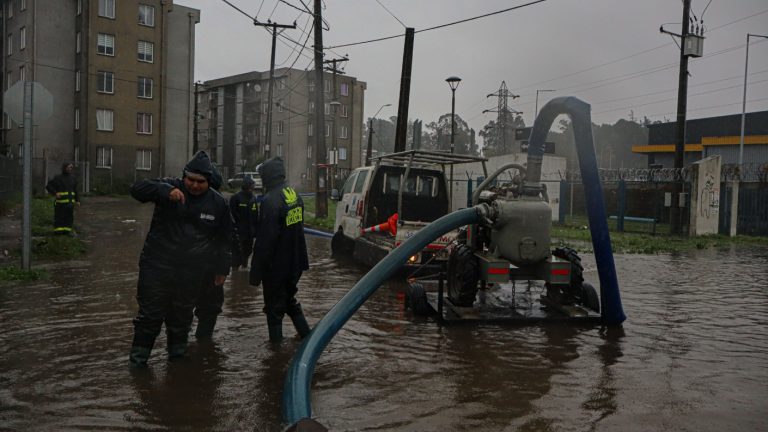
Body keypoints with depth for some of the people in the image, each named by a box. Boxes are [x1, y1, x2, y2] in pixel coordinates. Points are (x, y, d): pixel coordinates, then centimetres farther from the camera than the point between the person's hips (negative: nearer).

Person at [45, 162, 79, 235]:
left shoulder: (73, 179, 12)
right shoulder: (58, 178, -2)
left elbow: (75, 190, 17)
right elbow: (48, 186, -2)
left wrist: (77, 200, 8)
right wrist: (55, 193, -16)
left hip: (70, 202, 4)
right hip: (60, 201, -4)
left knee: (69, 216, 3)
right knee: (59, 216, -2)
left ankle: (67, 230, 11)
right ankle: (58, 231, 5)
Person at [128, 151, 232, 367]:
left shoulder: (218, 203, 1)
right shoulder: (170, 187, -5)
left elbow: (224, 239, 8)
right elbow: (137, 188, -17)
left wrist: (222, 269, 9)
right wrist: (165, 191, -33)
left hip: (192, 272, 2)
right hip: (157, 265, -1)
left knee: (182, 314, 14)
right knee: (150, 313, 3)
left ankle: (177, 353, 34)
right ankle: (139, 356, 20)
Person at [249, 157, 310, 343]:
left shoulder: (270, 201, -23)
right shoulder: (294, 194, 5)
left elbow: (265, 239, -24)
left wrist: (256, 272, -16)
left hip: (276, 265, -8)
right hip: (294, 263, 8)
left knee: (274, 307, 7)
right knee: (289, 299, 24)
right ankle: (305, 334, 29)